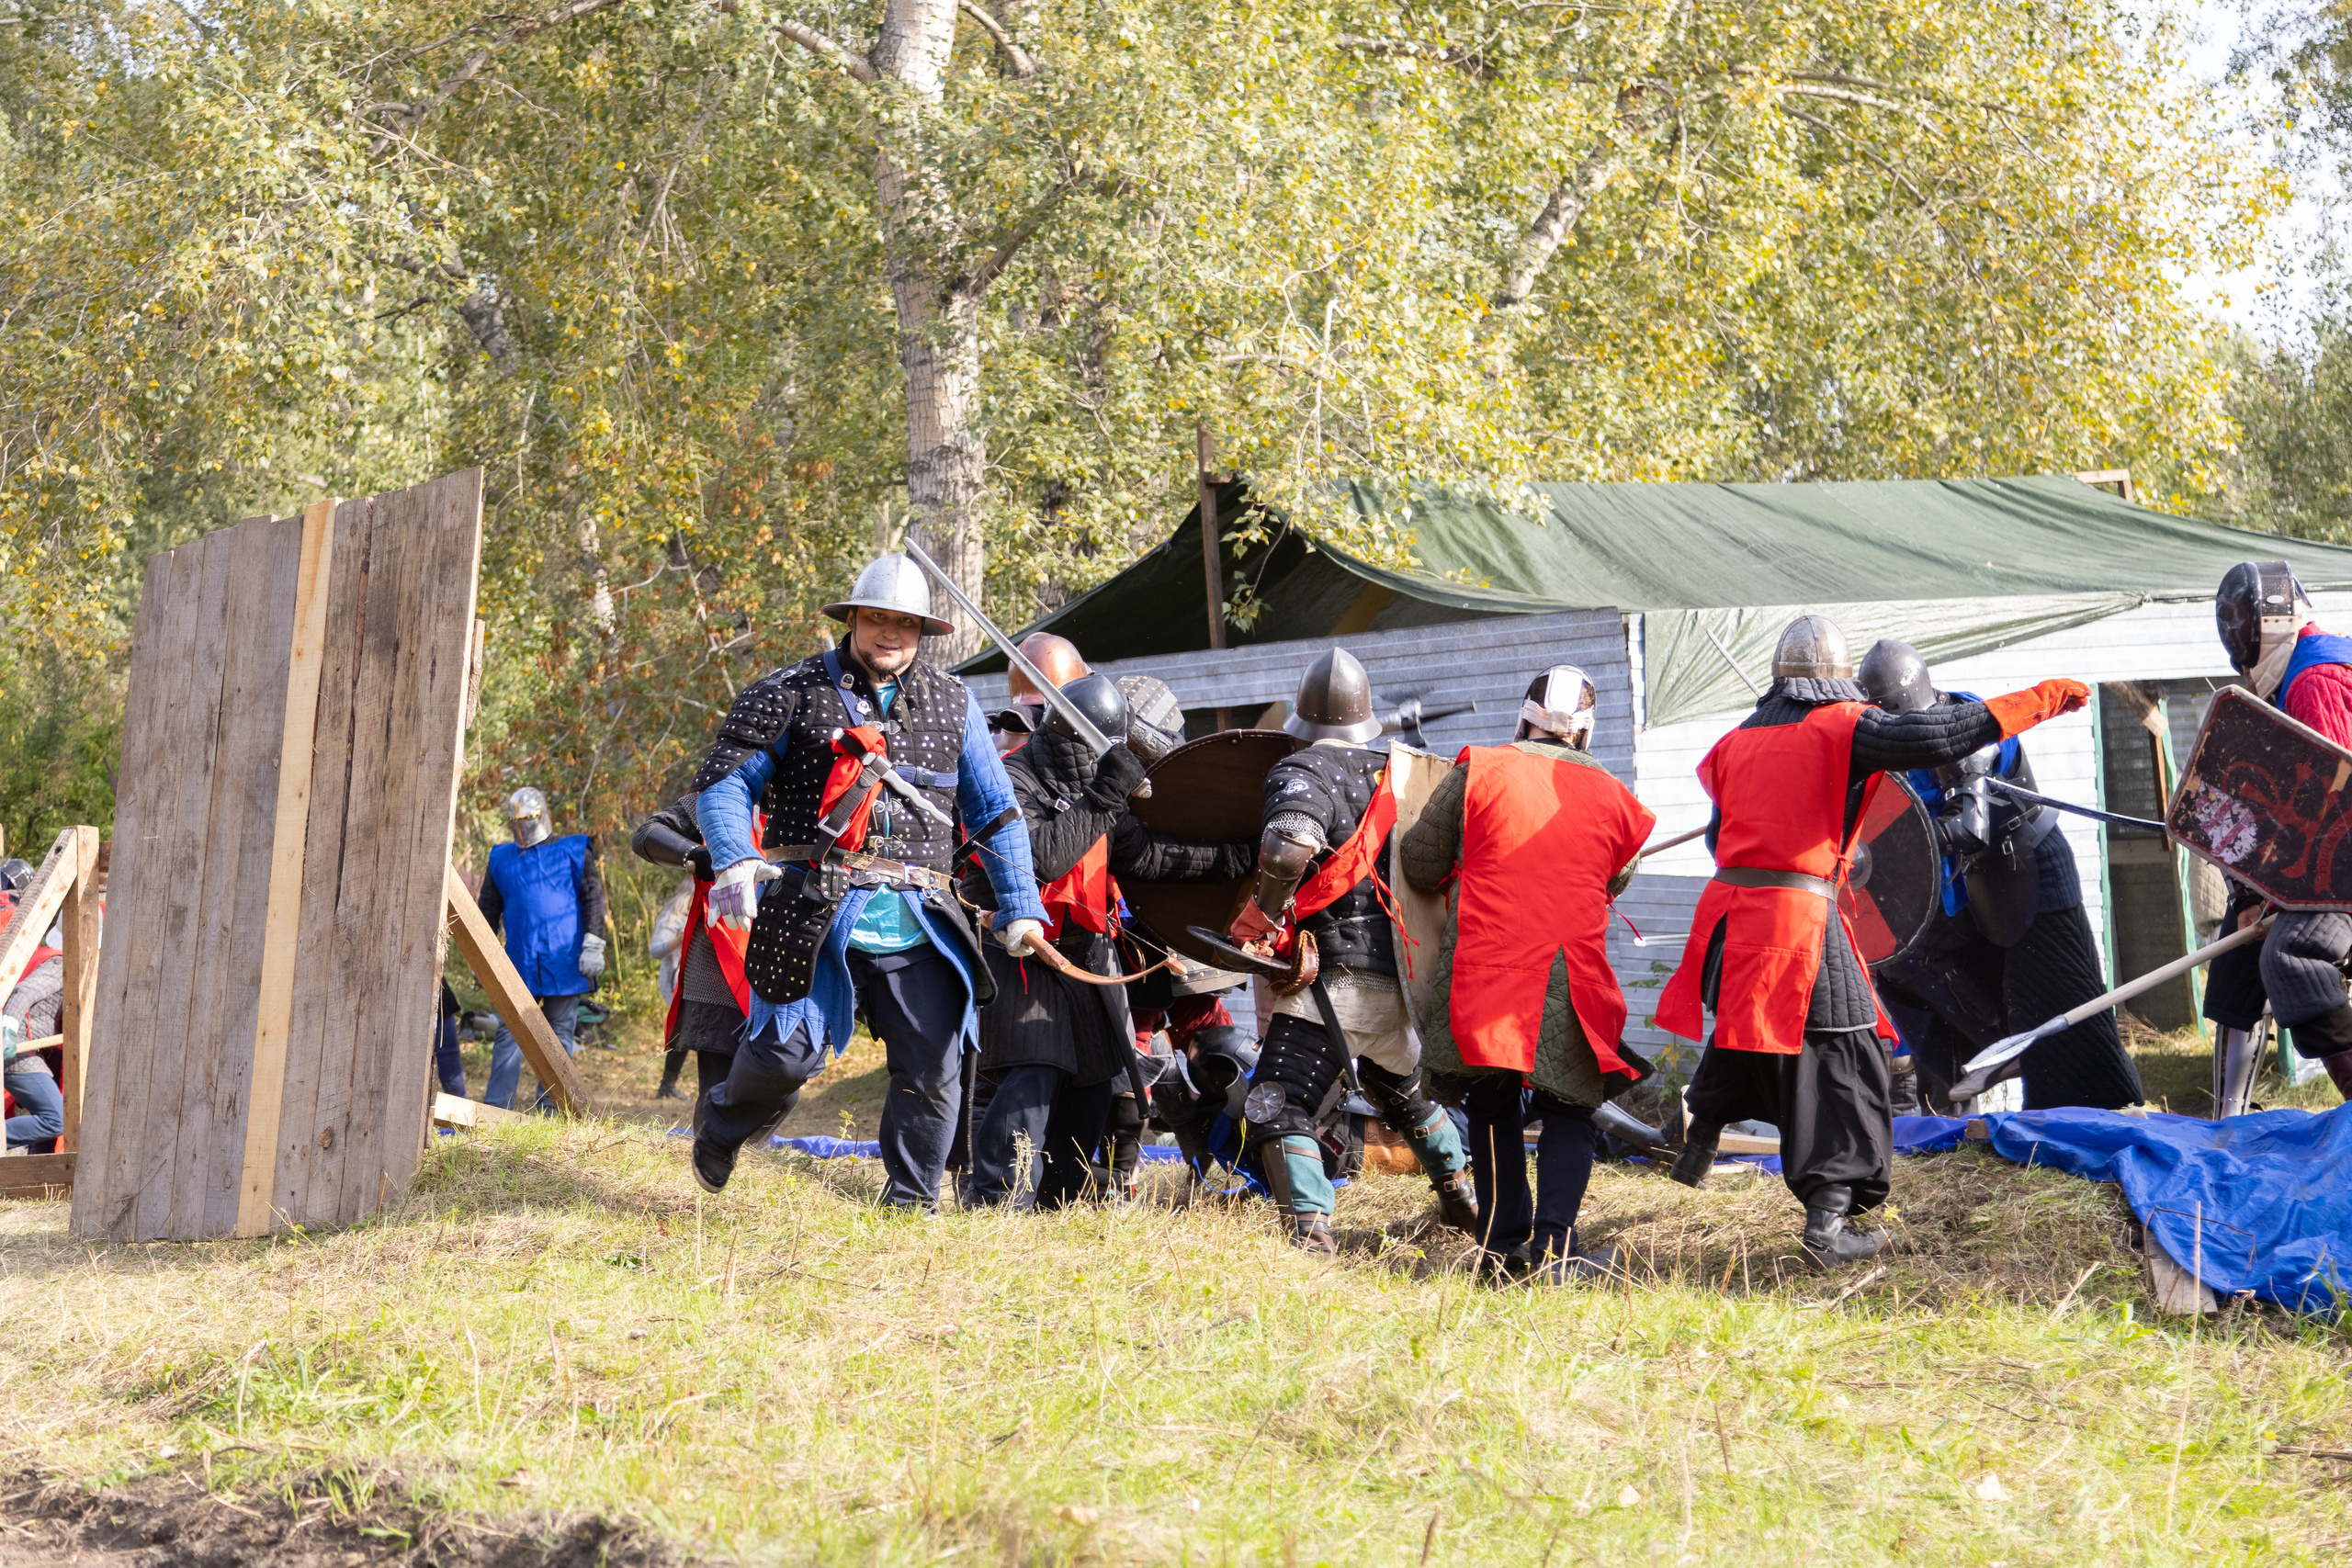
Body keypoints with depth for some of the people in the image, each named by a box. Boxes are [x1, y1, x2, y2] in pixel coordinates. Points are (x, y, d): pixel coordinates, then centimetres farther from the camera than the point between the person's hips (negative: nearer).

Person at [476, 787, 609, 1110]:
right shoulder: (502, 860, 14)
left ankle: (550, 1108, 7)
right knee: (509, 1033, -4)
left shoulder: (573, 852, 6)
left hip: (565, 962, -2)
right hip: (520, 961, 2)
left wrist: (593, 945, -8)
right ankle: (495, 1108, -4)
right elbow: (488, 910, 20)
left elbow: (593, 899, 1)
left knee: (560, 1035, 2)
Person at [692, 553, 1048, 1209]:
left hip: (918, 926, 3)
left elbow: (995, 810, 19)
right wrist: (735, 861, -18)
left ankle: (911, 1201, 13)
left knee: (934, 1068, -3)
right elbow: (723, 779, 1)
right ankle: (721, 1125, 24)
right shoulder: (794, 693, 5)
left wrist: (1019, 904, 11)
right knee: (787, 1051, -9)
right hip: (819, 912, -3)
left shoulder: (953, 703, 17)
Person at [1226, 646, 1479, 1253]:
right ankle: (1461, 1197, 43)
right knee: (1405, 1089, 30)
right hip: (1401, 980, 7)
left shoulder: (1303, 770, -7)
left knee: (1277, 1107, -7)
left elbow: (1290, 843, -27)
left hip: (1332, 979, -7)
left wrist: (1259, 918, -15)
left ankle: (1311, 1226, -22)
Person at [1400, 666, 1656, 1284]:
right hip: (1572, 977, 0)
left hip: (1482, 974, 0)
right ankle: (1553, 1249, 0)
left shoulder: (1478, 771, -2)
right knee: (1570, 1112, 11)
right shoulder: (1615, 800, 5)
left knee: (1493, 1108, 14)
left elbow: (1420, 864, 3)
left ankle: (1504, 1246, 14)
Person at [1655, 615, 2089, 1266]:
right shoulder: (1844, 727, -4)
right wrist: (2044, 698, -6)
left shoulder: (1737, 740, 14)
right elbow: (1936, 736, -13)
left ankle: (1697, 1145, 48)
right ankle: (1827, 1223, -5)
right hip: (1798, 917, -6)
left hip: (1728, 911, 6)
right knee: (1841, 1064, 0)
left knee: (1741, 1032, 31)